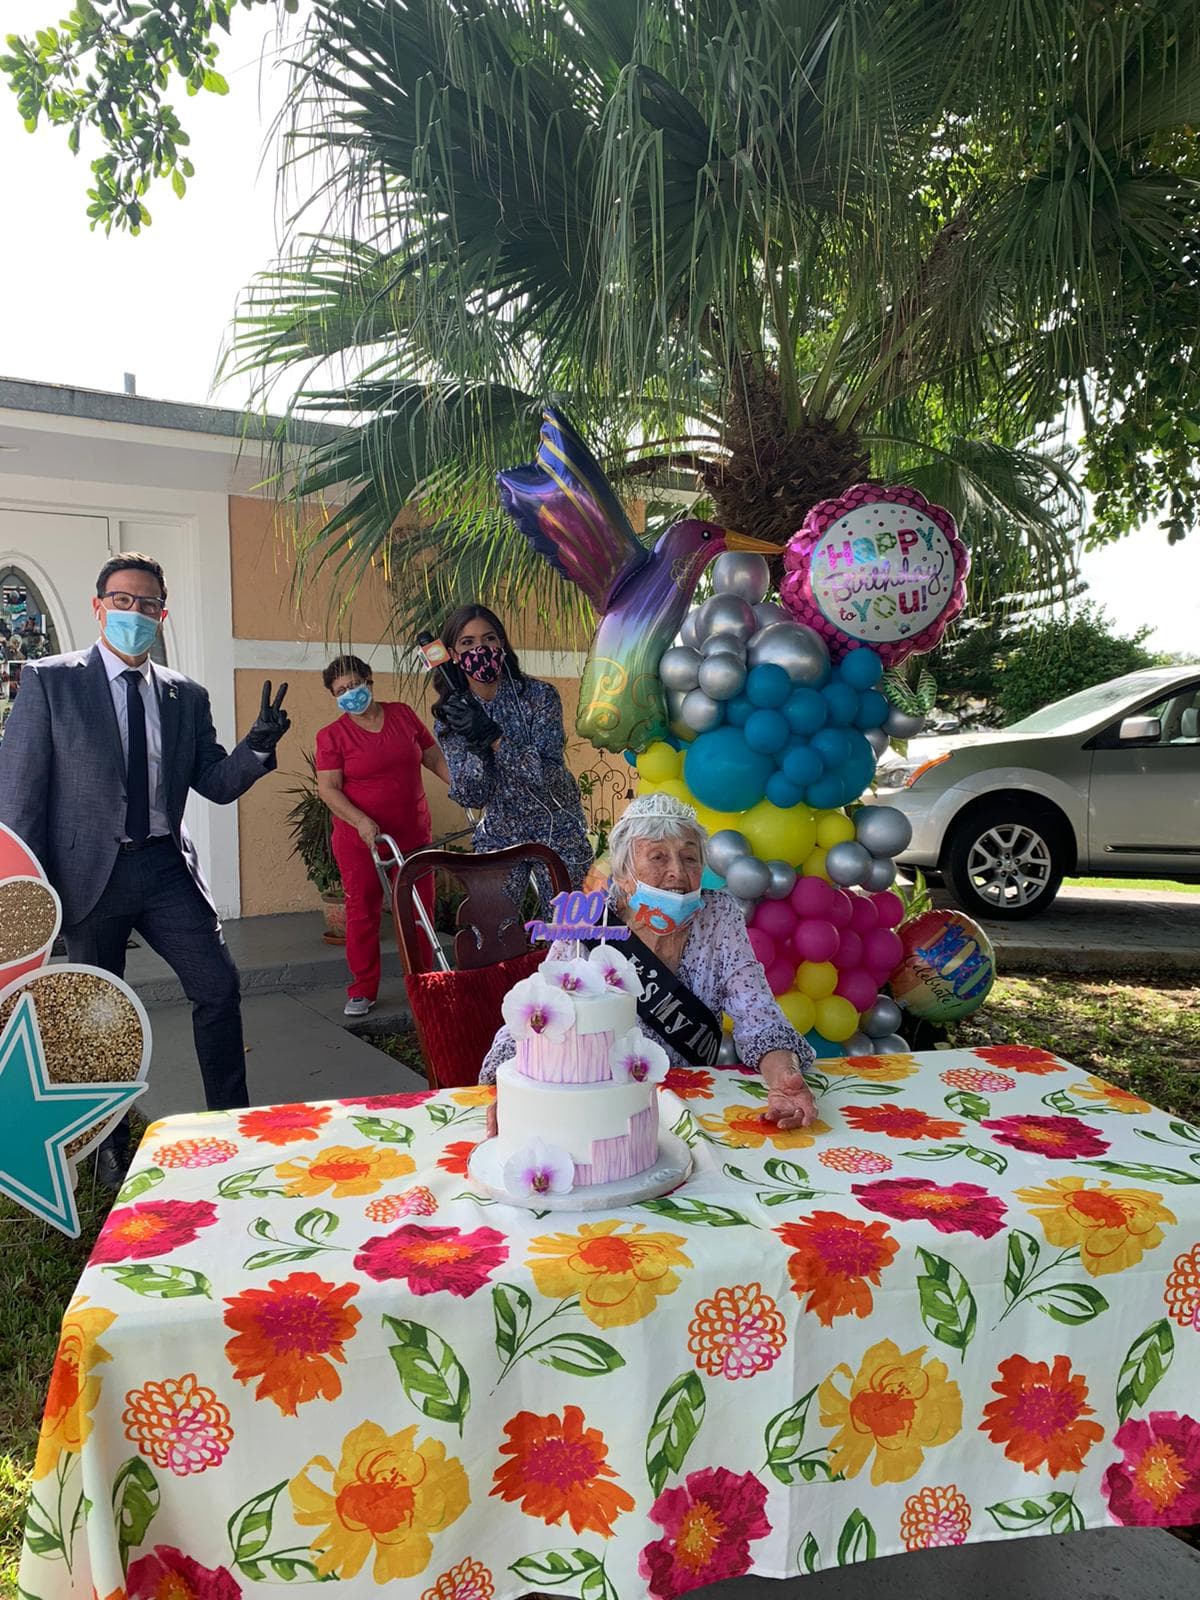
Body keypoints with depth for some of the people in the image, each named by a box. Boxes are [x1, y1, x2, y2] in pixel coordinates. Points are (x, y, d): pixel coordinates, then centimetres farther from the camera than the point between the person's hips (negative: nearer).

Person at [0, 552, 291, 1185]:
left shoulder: (186, 696, 8)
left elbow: (217, 784, 7)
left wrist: (258, 746, -14)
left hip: (166, 869, 3)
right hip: (89, 871, -2)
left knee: (219, 986, -4)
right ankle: (109, 1144, 30)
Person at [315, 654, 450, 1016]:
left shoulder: (403, 715, 6)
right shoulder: (332, 736, -4)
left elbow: (435, 758, 12)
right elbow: (328, 788, -10)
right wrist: (361, 821, -24)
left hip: (413, 833, 3)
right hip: (360, 839, -3)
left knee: (420, 909, 7)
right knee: (362, 912, 0)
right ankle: (362, 990, 13)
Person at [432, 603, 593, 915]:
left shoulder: (539, 695, -13)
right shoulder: (449, 717, -4)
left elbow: (548, 774, -22)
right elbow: (471, 798, -8)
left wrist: (493, 736, -32)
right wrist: (477, 749, -26)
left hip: (557, 830, -2)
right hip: (499, 836, 2)